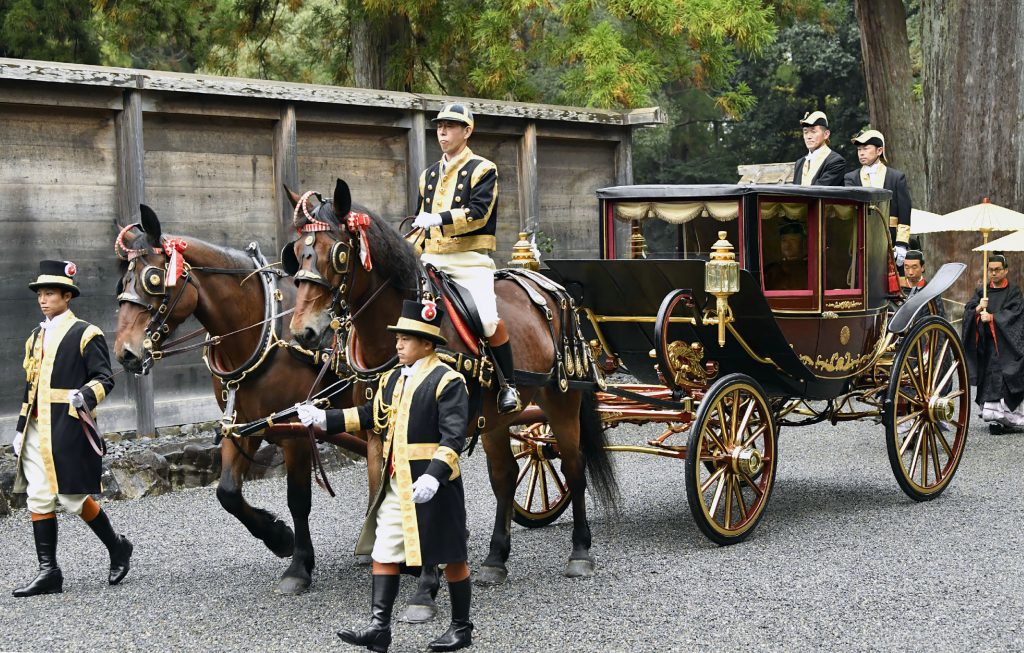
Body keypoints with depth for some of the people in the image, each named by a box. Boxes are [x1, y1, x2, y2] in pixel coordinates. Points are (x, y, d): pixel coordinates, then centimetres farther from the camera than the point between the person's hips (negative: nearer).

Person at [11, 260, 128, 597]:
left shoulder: (85, 334, -4)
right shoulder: (36, 336, 17)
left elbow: (104, 379, -7)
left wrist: (85, 395, -28)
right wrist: (21, 429, 18)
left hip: (68, 430, -7)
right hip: (37, 431, 7)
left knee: (72, 497, -4)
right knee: (38, 499, 3)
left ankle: (117, 547, 17)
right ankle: (48, 572, 6)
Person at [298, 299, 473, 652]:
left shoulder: (447, 381, -12)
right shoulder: (392, 379, 13)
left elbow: (454, 436, -19)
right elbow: (371, 416, 20)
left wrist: (434, 476, -30)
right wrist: (323, 419, 12)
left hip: (434, 485, -8)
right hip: (395, 484, 8)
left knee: (451, 556, 5)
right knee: (383, 552, 3)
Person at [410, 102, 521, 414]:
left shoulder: (483, 170, 2)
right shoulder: (429, 175, 21)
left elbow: (479, 213, -13)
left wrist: (440, 219, -24)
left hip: (470, 260, -6)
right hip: (432, 260, 6)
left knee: (489, 321, -21)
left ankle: (508, 385, -5)